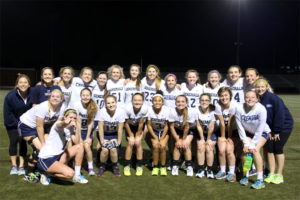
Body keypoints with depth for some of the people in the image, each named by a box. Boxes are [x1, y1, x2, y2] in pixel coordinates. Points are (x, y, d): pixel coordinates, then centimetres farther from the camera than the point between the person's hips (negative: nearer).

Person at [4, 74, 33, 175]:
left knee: (23, 141, -2)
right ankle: (13, 166, 11)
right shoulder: (10, 96, -23)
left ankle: (21, 166, 8)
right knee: (14, 141, -4)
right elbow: (7, 114, -14)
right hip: (12, 123, -1)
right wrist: (17, 124, -13)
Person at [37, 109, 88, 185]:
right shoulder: (58, 124, -14)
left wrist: (76, 128, -15)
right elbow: (60, 125, -41)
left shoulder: (71, 128, 8)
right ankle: (47, 174, 0)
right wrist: (65, 123, -64)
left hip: (59, 155, 8)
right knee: (70, 173, -26)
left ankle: (77, 175, 3)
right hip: (46, 159, -8)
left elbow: (76, 142, -4)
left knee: (80, 146, -5)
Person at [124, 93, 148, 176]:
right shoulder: (128, 108, -34)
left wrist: (138, 136, -12)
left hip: (139, 126, 0)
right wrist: (131, 136, -11)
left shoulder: (145, 108, -34)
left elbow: (141, 123, -20)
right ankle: (126, 166, 5)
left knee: (138, 143, -11)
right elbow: (126, 123, -18)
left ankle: (139, 166, 5)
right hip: (130, 126, 0)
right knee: (130, 143, -11)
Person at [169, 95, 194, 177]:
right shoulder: (172, 112, -28)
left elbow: (187, 127, -20)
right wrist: (177, 140, -17)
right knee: (177, 145, -15)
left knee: (186, 145, -16)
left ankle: (189, 166, 1)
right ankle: (175, 166, 0)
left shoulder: (189, 112, -30)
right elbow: (171, 127, -17)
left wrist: (183, 140, -14)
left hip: (187, 132, -1)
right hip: (176, 131, 1)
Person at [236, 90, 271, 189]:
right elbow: (240, 128, -16)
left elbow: (260, 130, -24)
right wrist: (246, 143, -16)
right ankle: (245, 176, 5)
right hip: (248, 132, 3)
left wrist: (252, 145, -22)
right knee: (245, 150, -15)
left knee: (255, 150, -21)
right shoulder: (239, 108, -24)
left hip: (262, 132, -3)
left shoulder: (261, 109, -30)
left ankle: (260, 180, -13)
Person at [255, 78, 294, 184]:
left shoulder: (273, 98, -22)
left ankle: (279, 175, 9)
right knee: (270, 148, 3)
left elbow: (280, 115, -21)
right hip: (270, 127, 6)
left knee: (278, 149, -5)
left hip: (284, 126, -6)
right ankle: (271, 174, 13)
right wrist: (269, 131, -5)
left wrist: (277, 131, -17)